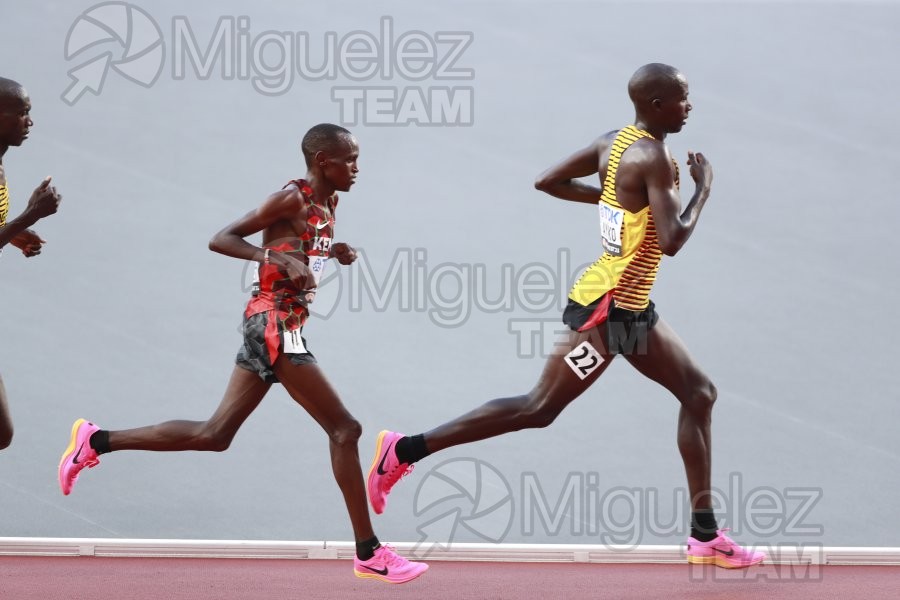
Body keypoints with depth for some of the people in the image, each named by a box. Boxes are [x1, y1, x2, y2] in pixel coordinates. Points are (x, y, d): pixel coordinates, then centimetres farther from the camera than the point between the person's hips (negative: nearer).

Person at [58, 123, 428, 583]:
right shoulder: (292, 199, -12)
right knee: (344, 428, -8)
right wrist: (278, 258, -26)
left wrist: (335, 253, 9)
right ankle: (369, 554, -5)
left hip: (275, 327, 9)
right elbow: (221, 239, -13)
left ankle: (97, 442, 12)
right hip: (275, 325, -9)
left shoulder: (327, 205, 13)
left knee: (214, 434, 10)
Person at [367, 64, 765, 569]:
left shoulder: (615, 143, 7)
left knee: (699, 393, 11)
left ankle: (706, 536, 13)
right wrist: (704, 190, -12)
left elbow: (548, 181, 13)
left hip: (632, 310, 10)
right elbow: (671, 242, -27)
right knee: (540, 408, -5)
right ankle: (406, 450, 0)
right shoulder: (653, 158, -20)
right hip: (607, 308, -10)